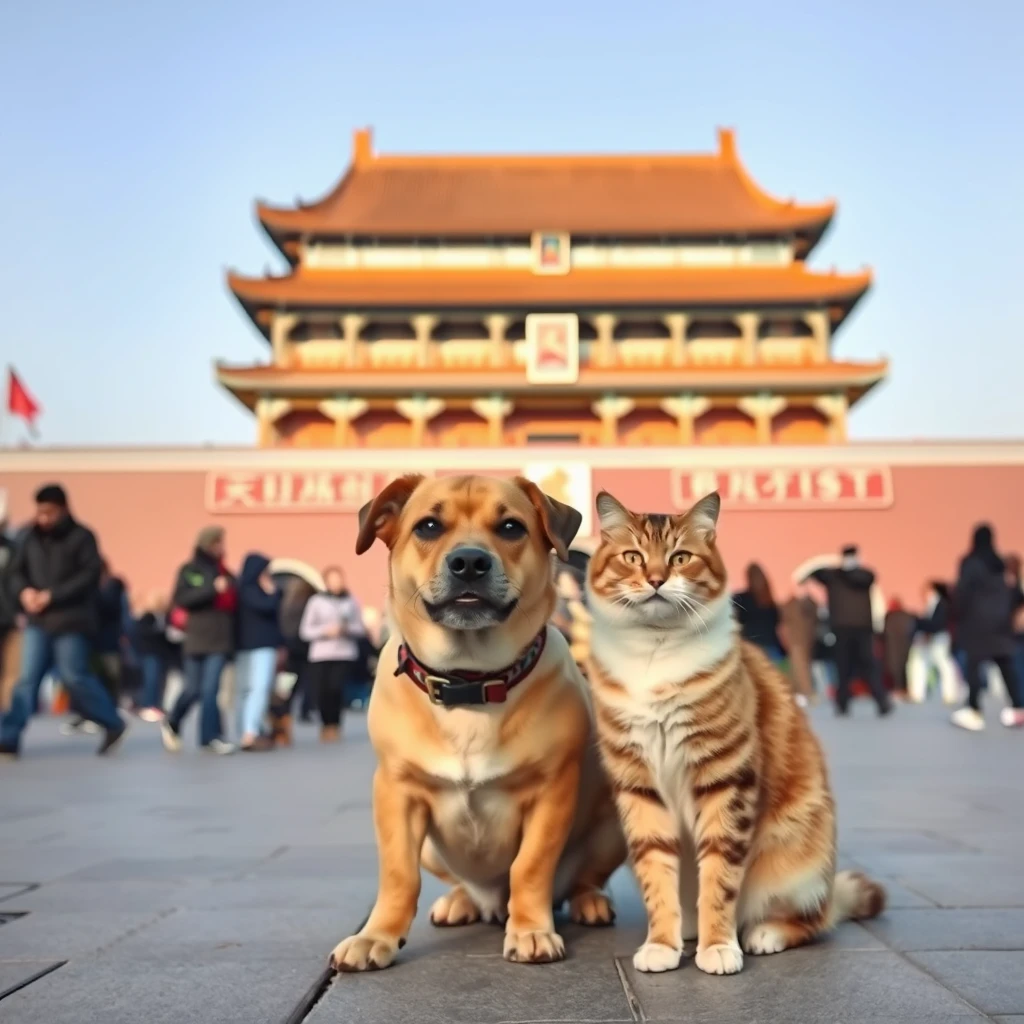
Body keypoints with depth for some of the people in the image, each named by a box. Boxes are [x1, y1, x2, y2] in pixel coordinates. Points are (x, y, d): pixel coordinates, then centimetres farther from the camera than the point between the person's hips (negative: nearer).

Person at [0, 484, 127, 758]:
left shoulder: (82, 537, -5)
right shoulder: (31, 538, 10)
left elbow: (90, 576, -14)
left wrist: (51, 595, -19)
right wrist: (24, 591, -10)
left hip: (71, 621, -5)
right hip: (38, 621, 5)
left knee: (74, 676, -3)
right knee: (28, 678, 2)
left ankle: (113, 725, 13)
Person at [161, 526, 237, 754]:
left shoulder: (225, 572, 15)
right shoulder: (190, 569, 0)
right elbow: (180, 599, -12)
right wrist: (212, 589, -18)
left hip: (221, 639, 3)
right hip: (197, 638, -3)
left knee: (210, 689, -4)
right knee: (194, 689, 3)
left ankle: (210, 737, 0)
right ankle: (171, 723, 28)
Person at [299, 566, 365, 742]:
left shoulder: (351, 601, 9)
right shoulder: (316, 601, 5)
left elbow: (360, 629, 10)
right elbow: (305, 630, 3)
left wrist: (347, 629, -10)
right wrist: (325, 630, -11)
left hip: (345, 655, 0)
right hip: (320, 655, 0)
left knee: (336, 689, -16)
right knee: (322, 692, -5)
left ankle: (334, 725, 2)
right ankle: (326, 725, 19)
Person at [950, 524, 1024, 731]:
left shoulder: (969, 563, -9)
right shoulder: (1001, 564, 8)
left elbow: (962, 591, -14)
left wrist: (957, 614, -3)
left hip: (977, 621, -6)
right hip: (1000, 621, 6)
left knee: (973, 665, -2)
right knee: (1006, 666, 9)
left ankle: (974, 711, -3)